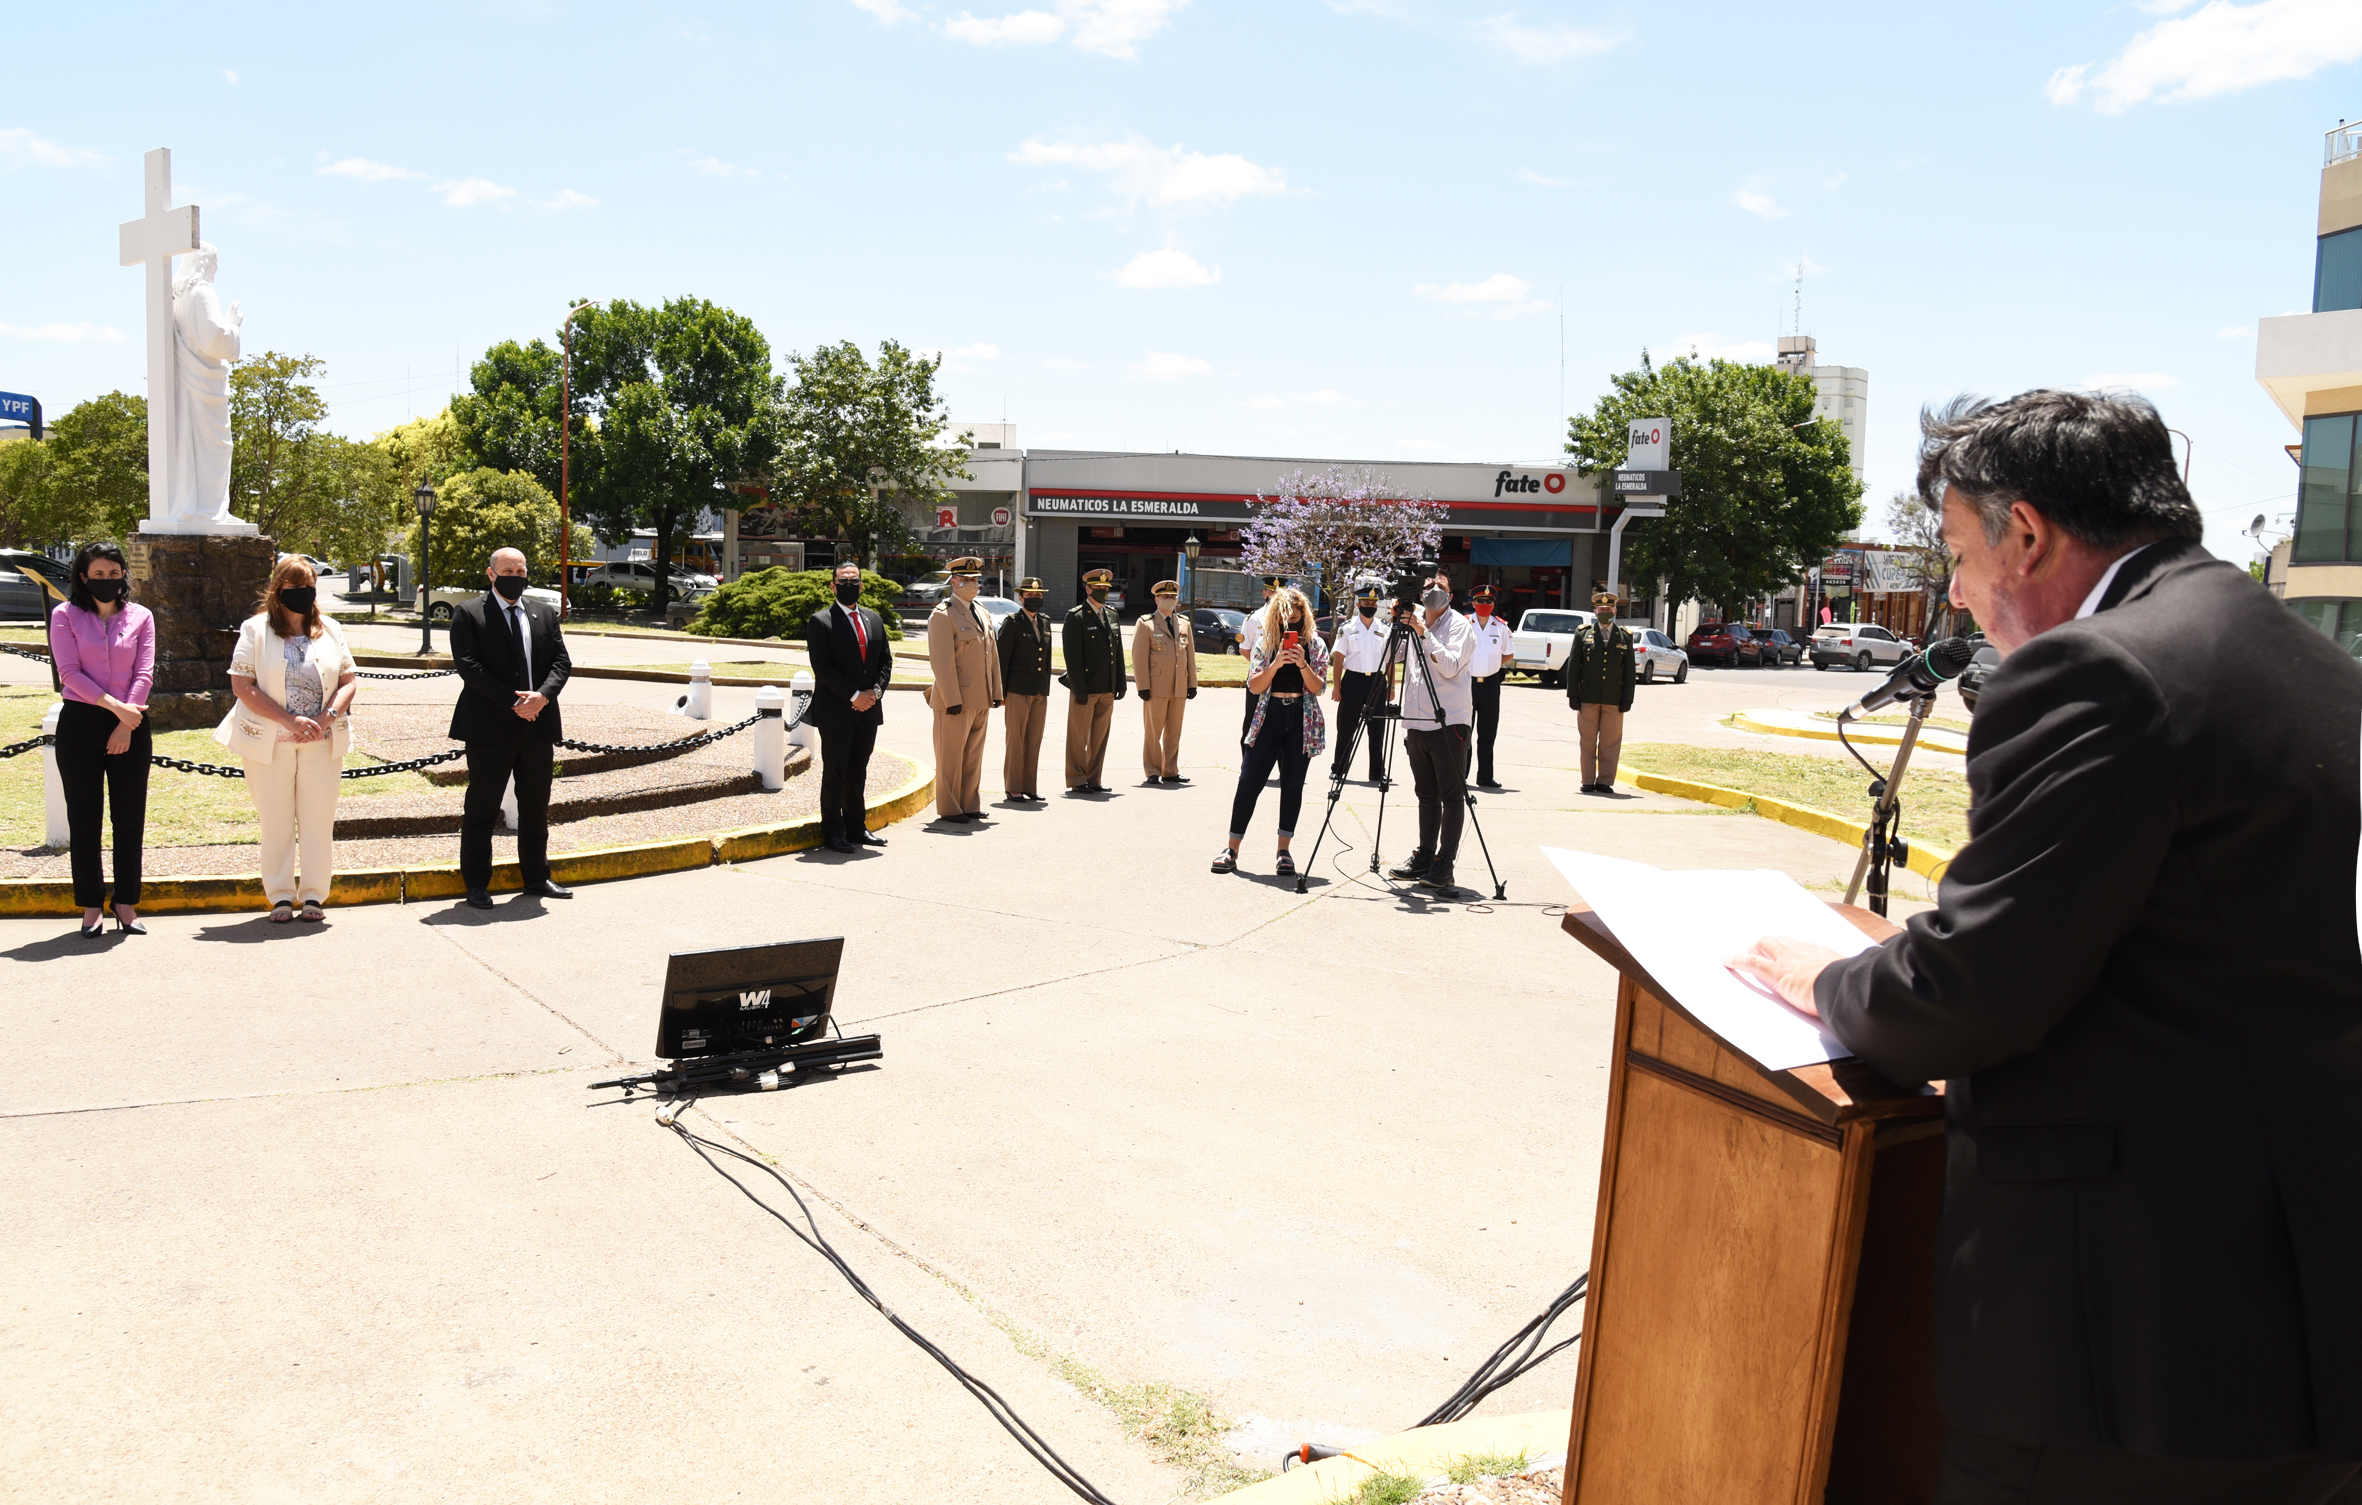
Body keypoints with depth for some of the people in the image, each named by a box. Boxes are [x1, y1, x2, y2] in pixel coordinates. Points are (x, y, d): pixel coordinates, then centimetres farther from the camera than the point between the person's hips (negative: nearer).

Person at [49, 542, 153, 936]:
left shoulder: (140, 617, 7)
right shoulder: (66, 615, 2)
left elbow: (144, 674, 0)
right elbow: (69, 672, -7)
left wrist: (125, 724, -10)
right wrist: (114, 706, -16)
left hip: (130, 725, 1)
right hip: (80, 723, -1)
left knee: (130, 816, 3)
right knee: (84, 818, 3)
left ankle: (127, 904, 12)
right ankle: (92, 907, 10)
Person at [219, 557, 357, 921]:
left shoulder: (330, 630, 10)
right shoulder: (256, 629, 2)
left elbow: (349, 680, 7)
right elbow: (242, 685, -6)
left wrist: (327, 717, -11)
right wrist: (289, 720, -15)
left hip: (321, 743, 2)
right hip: (270, 742, -2)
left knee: (319, 820, 2)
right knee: (276, 822, 3)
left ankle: (314, 895, 11)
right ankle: (280, 896, 12)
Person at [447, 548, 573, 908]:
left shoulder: (545, 613, 14)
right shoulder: (468, 614, -1)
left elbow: (562, 662, 7)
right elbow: (468, 666, -11)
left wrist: (542, 696, -12)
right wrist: (513, 702, -17)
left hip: (538, 726, 5)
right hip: (491, 727, -5)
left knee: (536, 807, 12)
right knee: (481, 809, 1)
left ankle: (536, 878, 23)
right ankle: (477, 885, 9)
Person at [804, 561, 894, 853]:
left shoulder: (874, 620, 13)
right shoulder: (820, 621, -4)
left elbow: (886, 661, 12)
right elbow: (822, 667, -12)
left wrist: (875, 691, -5)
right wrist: (853, 695, -16)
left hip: (868, 709, 5)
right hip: (835, 711, -5)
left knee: (858, 773, 12)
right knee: (834, 774, 0)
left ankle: (857, 828, 20)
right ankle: (833, 832, 7)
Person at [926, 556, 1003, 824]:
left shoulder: (980, 613, 16)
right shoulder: (942, 615, -9)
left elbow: (992, 655, 18)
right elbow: (941, 661, -15)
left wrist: (996, 692, 12)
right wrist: (952, 699, -19)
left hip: (981, 700, 7)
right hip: (956, 699, -7)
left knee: (974, 755, 11)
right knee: (950, 757, 1)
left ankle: (970, 805, 19)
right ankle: (949, 809, 8)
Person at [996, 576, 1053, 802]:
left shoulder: (1045, 622, 14)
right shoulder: (1011, 622, -4)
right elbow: (1002, 658, -6)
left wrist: (1046, 687, 15)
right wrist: (1001, 692, -9)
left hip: (1040, 692, 6)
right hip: (1018, 690, -6)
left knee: (1034, 741, 7)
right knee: (1015, 741, -1)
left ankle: (1030, 787, 13)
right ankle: (1013, 788, 4)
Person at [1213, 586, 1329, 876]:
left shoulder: (1315, 644, 5)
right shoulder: (1264, 642, 5)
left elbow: (1318, 687, -3)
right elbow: (1254, 686, -2)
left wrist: (1302, 664, -18)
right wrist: (1275, 665, -17)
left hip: (1302, 721, 0)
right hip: (1269, 718, 0)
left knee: (1292, 785, 3)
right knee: (1249, 781, -5)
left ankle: (1283, 851, 11)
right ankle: (1232, 849, 2)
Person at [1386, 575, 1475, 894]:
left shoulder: (1458, 624, -4)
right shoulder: (1415, 619, 12)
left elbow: (1451, 666, -17)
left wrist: (1423, 632, -20)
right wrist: (1396, 623, -2)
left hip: (1448, 722, -6)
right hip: (1417, 722, 6)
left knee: (1451, 794, -4)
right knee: (1427, 794, 13)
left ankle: (1444, 865, -5)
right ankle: (1424, 858, 19)